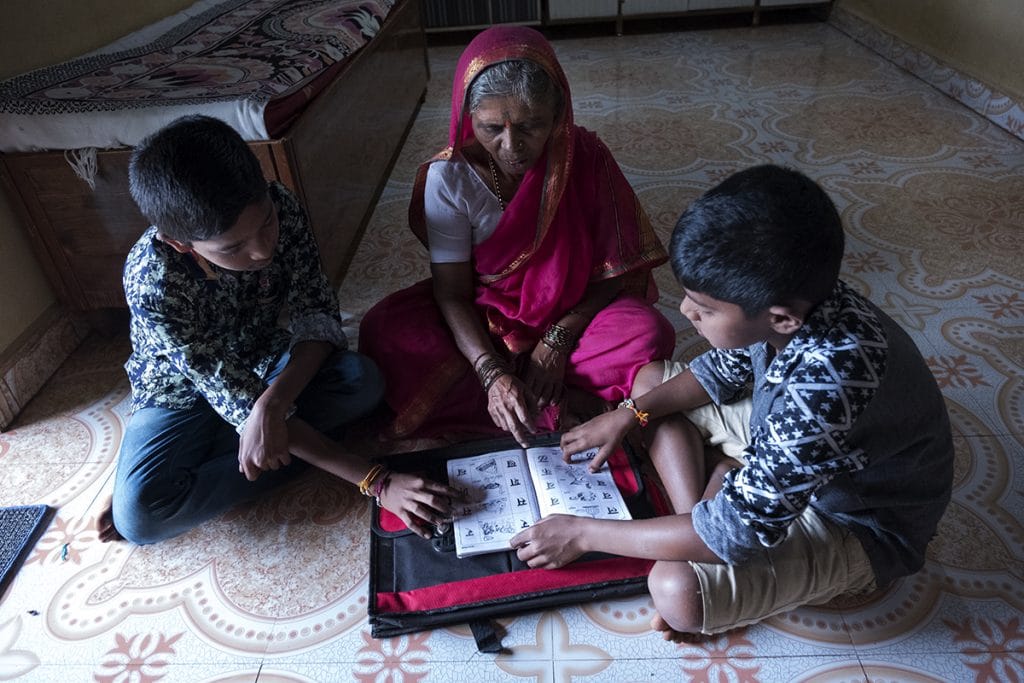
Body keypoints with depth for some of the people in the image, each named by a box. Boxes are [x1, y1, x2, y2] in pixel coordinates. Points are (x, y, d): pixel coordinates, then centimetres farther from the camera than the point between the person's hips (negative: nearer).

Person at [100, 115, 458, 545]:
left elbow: (318, 312, -19)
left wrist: (273, 401, -39)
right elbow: (239, 400, -34)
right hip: (183, 391, -4)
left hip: (265, 364, 4)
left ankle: (194, 463, -14)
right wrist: (376, 483, -39)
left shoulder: (278, 208, -27)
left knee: (362, 382, -25)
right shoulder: (152, 285, -36)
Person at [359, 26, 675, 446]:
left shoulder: (585, 157, -17)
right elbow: (452, 291, -18)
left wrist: (559, 338, -21)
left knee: (649, 336, -28)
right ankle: (564, 403, -20)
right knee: (383, 331, -24)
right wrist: (492, 374, -33)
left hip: (571, 313, 0)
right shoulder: (449, 178, -18)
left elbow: (616, 265, -10)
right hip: (482, 320, 1)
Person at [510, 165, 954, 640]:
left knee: (678, 591, -30)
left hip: (858, 526, -7)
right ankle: (703, 530, -4)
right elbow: (727, 370, 3)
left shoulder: (826, 389, -42)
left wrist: (583, 534, -26)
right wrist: (630, 415, -6)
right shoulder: (796, 297, -19)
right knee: (650, 379, 5)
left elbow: (739, 530, -34)